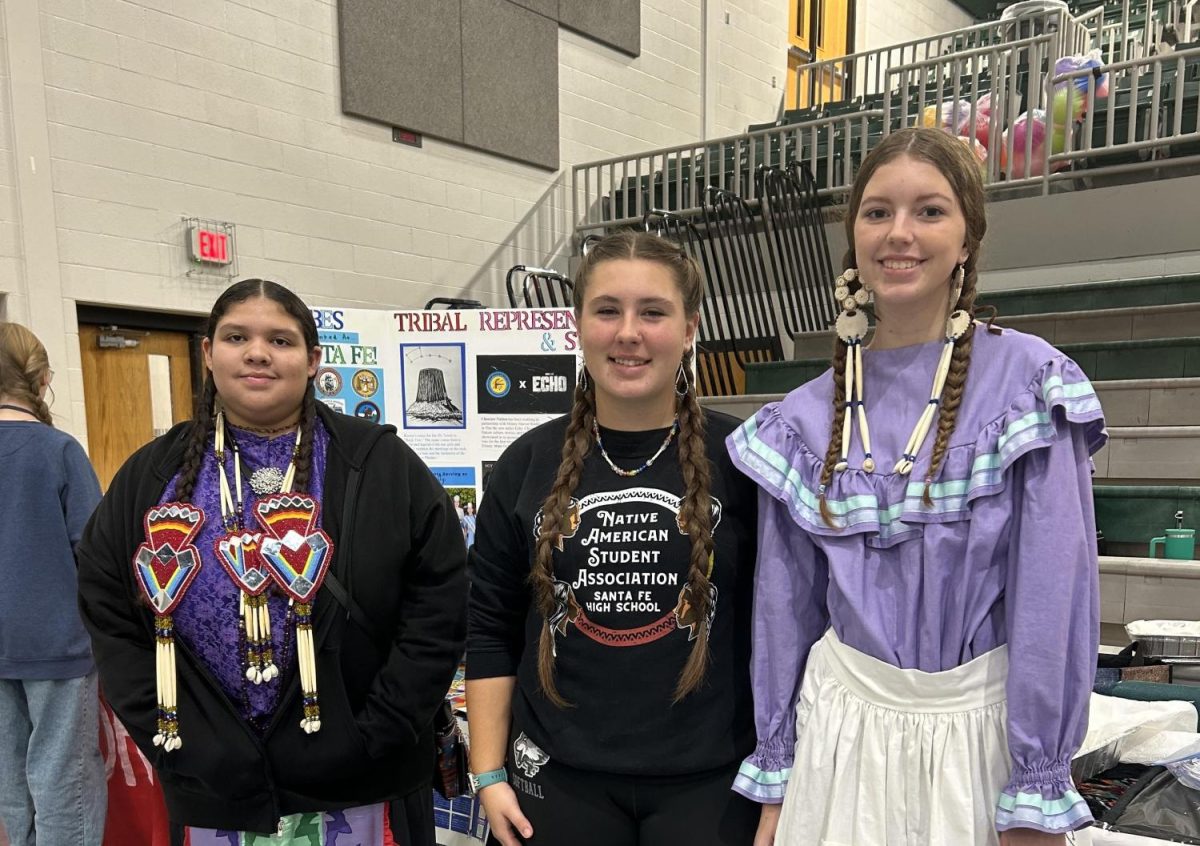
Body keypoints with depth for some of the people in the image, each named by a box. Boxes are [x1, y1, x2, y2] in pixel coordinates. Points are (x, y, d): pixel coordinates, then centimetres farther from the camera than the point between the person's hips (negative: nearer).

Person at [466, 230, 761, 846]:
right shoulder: (528, 464, -1)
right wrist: (489, 773, 2)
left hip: (708, 779, -1)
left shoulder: (740, 460, -7)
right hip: (559, 777, 2)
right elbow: (490, 629, 4)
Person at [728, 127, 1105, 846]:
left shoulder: (1027, 382, -9)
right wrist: (775, 780, 7)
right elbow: (786, 605, 3)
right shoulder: (806, 418, -1)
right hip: (842, 726, 3)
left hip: (986, 726, -2)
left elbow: (1054, 592, -11)